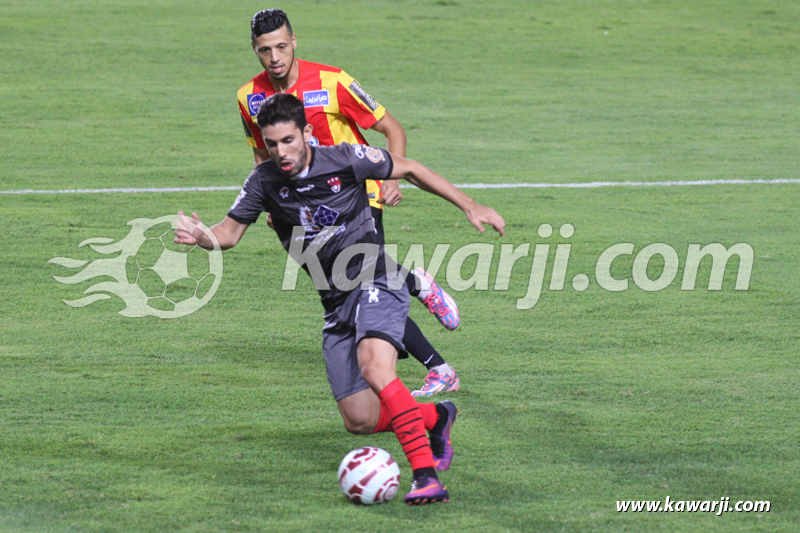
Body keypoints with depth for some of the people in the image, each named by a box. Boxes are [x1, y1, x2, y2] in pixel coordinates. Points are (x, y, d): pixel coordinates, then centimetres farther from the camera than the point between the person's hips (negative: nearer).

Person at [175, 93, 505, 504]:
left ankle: (427, 476, -35)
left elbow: (409, 170, 3)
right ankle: (436, 418, 26)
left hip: (377, 283, -5)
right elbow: (231, 231, 6)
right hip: (336, 303, 5)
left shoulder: (346, 159, -10)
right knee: (360, 421, -3)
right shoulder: (265, 181, -1)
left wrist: (470, 206, 1)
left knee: (374, 368, -33)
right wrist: (200, 236, -17)